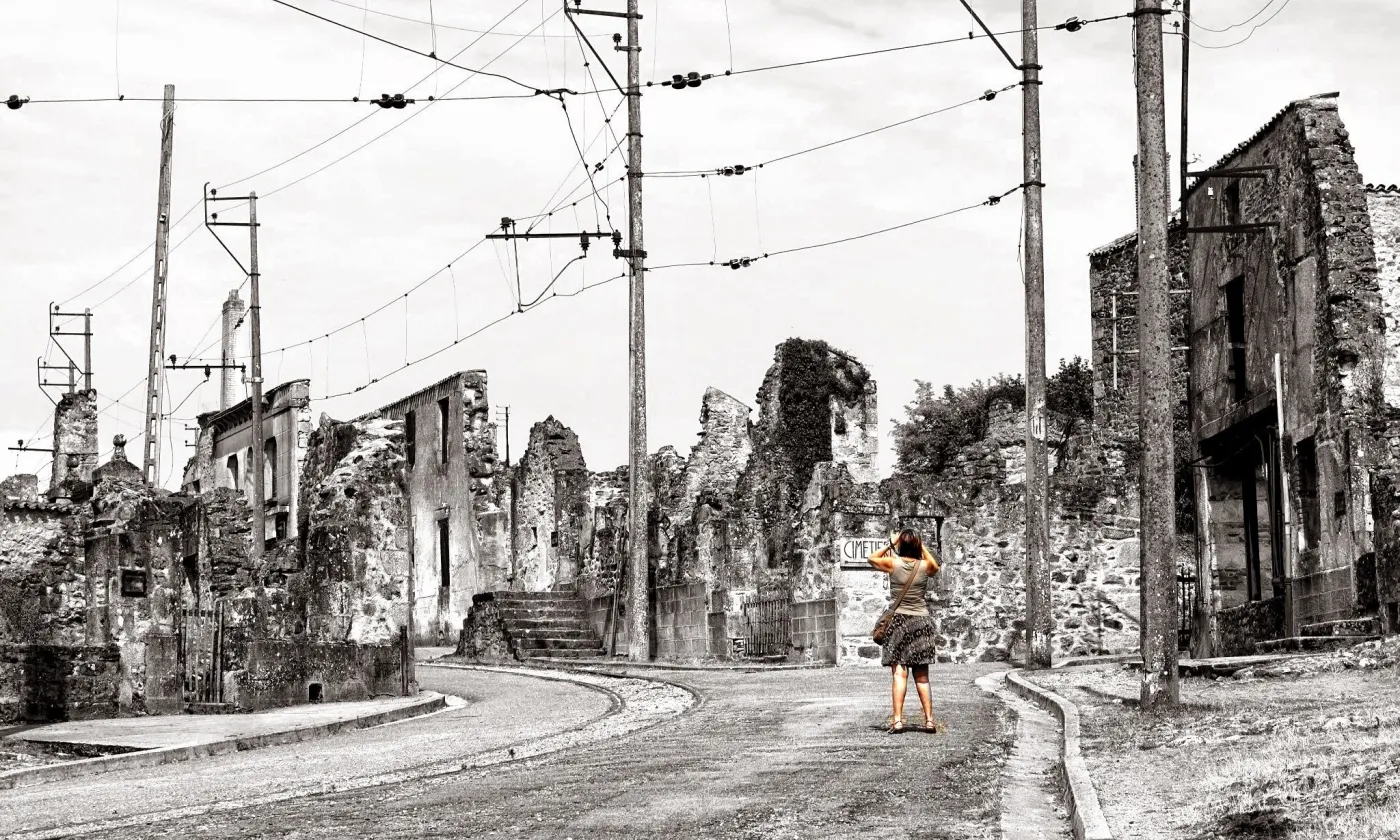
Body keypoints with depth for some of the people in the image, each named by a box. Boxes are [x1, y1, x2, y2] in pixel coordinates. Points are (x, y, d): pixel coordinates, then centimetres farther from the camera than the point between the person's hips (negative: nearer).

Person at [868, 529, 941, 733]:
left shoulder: (893, 563, -6)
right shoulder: (925, 566, -1)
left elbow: (872, 558, 15)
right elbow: (935, 567, 25)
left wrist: (890, 544, 16)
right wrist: (922, 547, 22)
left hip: (898, 620, -2)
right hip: (921, 621, 2)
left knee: (899, 673, -7)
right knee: (921, 676, 8)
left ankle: (898, 719, -16)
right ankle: (929, 719, 5)